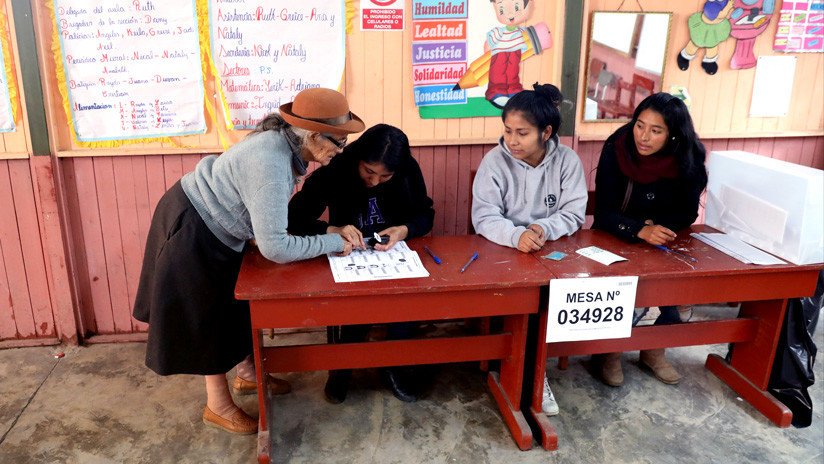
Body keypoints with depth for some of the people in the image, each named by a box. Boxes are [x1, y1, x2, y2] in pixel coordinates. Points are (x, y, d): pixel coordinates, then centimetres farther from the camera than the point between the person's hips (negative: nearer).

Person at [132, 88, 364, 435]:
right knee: (209, 314, 6)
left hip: (213, 226, 9)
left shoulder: (285, 145, -8)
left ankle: (247, 375, 41)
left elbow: (282, 214, 2)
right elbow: (275, 248, -35)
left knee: (234, 302, 21)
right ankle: (218, 406, 25)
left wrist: (333, 229, -7)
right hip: (191, 230, -9)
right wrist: (332, 243, -25)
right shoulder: (271, 163, -36)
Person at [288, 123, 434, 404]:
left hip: (393, 253, 2)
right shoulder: (335, 169, -18)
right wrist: (333, 231, -38)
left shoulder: (409, 170, -12)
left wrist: (405, 230, -26)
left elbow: (425, 215, -3)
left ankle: (392, 364, -3)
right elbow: (294, 218, -19)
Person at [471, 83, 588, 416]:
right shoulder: (495, 161, -10)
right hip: (503, 252, -2)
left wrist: (544, 229, -28)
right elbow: (484, 218, -16)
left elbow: (574, 214, -6)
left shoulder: (567, 161, -4)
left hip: (552, 251, 2)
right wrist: (517, 235, -37)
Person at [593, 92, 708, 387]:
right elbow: (604, 212, -22)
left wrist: (653, 225, -25)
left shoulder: (688, 160, -13)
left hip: (662, 244, 3)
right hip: (615, 240, -2)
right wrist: (640, 230, -40)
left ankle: (654, 350, 5)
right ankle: (612, 348, 1)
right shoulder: (616, 150, -19)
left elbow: (686, 215, -5)